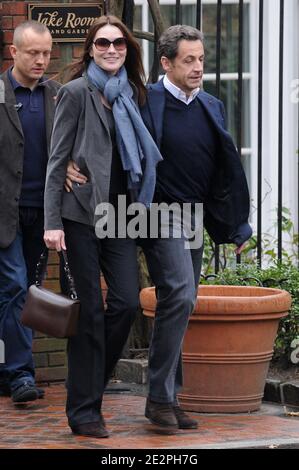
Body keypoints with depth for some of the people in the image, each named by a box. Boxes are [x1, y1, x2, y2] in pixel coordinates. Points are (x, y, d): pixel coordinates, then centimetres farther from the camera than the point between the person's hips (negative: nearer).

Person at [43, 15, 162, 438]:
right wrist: (52, 222, -12)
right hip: (81, 212, -5)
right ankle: (84, 410, 3)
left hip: (120, 213, 5)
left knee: (127, 302, -5)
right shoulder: (77, 92, -2)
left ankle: (89, 384, 15)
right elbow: (58, 160, -5)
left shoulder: (132, 94, 14)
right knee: (91, 309, -4)